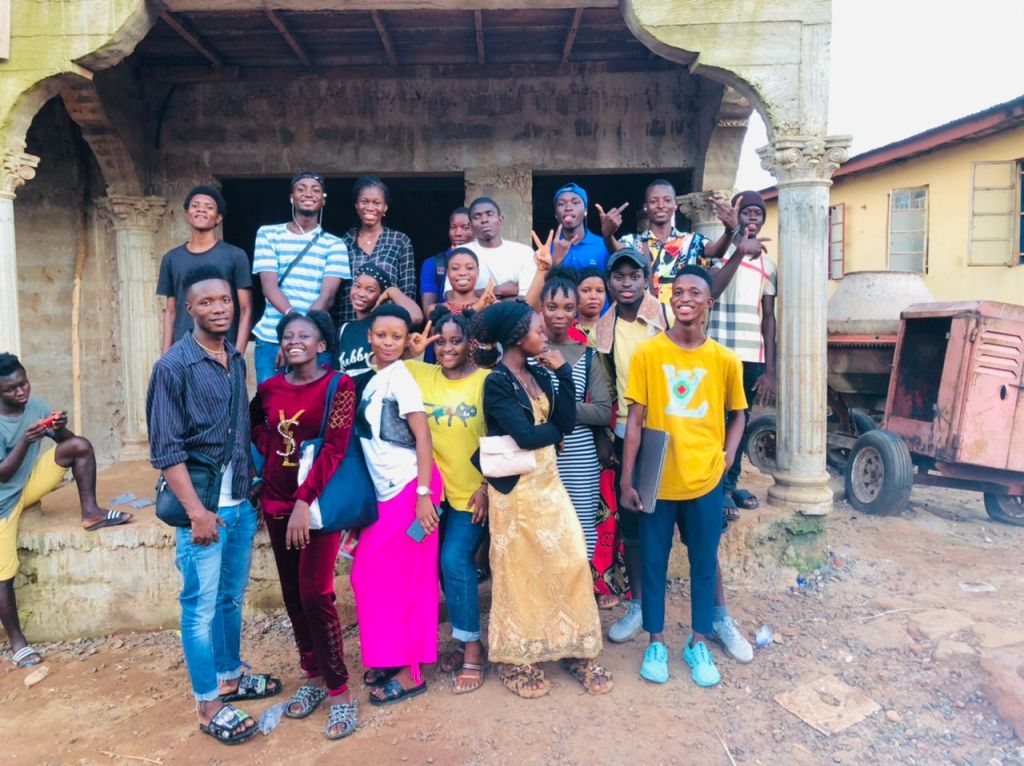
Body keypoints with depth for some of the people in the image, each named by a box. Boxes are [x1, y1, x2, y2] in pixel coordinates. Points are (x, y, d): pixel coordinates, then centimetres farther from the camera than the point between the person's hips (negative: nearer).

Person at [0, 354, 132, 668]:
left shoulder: (36, 405, -7)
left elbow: (65, 441, 0)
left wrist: (61, 428, -23)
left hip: (29, 485, 5)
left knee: (80, 445, -16)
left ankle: (90, 513, -7)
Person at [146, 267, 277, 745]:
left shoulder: (237, 359, 7)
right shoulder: (174, 366, -11)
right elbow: (165, 450, -13)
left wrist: (253, 488, 9)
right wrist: (197, 512, -17)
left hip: (242, 501, 6)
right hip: (203, 504, -6)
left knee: (232, 598, 19)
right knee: (202, 607, 5)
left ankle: (231, 678, 36)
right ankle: (208, 705, 19)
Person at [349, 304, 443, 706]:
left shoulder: (400, 378, -11)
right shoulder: (370, 378, 10)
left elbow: (423, 436, -15)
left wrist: (424, 493, -19)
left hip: (409, 487, -7)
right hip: (385, 490, 7)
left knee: (394, 575, -2)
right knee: (368, 574, 10)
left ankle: (408, 672, 10)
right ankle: (389, 658, 25)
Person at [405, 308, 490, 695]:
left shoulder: (486, 381, -10)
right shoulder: (420, 374, 2)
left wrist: (487, 487, -12)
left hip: (473, 492, -4)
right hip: (435, 490, 5)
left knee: (455, 562, -10)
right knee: (449, 565, 11)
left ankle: (472, 646, 9)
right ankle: (466, 640, 29)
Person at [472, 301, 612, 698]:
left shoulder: (540, 374, 9)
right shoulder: (496, 383, -13)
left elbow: (567, 422, -2)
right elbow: (526, 436, -22)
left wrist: (563, 373, -7)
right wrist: (555, 428, -3)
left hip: (548, 481, 7)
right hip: (516, 487, -7)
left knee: (570, 561, 7)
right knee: (520, 573, 4)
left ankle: (575, 651, 22)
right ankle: (517, 660, 21)